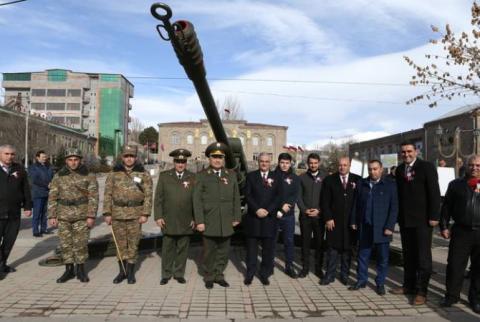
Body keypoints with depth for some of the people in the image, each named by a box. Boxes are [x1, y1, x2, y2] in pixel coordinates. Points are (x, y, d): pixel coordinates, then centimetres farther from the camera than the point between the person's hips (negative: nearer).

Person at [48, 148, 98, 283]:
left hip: (82, 215, -2)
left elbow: (93, 197, -6)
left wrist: (91, 216, -13)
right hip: (63, 215, 2)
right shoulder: (58, 176, 4)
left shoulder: (89, 176, -4)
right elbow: (52, 197, 5)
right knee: (65, 243, 7)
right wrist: (52, 216, -1)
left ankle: (81, 270, 17)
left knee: (80, 243, 3)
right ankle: (69, 270, 19)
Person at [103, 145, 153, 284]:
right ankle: (122, 271, 22)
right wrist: (107, 213, -2)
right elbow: (107, 194, 4)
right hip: (117, 214, 2)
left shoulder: (143, 174, 0)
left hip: (135, 214, -1)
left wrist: (145, 214, -10)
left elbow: (148, 195, -3)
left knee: (133, 243, 4)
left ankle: (130, 272, 17)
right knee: (120, 243, 9)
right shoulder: (113, 174, 4)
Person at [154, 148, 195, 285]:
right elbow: (158, 198, 3)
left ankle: (179, 274, 22)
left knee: (182, 248, 8)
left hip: (186, 222, 0)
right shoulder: (164, 176, 5)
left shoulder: (193, 178, 4)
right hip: (168, 221, 0)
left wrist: (195, 218, 1)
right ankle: (166, 275, 21)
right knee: (167, 248, 7)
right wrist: (158, 216, -4)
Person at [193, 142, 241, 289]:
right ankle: (209, 277, 25)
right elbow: (197, 200, -4)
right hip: (209, 222, -2)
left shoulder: (231, 175, 9)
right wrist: (199, 221, -9)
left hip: (226, 222, 3)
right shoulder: (201, 176, 1)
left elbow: (236, 198, 9)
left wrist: (236, 217, 4)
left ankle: (219, 275, 27)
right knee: (209, 252, 8)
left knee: (224, 251, 10)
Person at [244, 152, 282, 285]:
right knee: (251, 248, 7)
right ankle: (250, 273, 19)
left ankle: (264, 274, 20)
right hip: (253, 217, -1)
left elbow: (278, 197, 1)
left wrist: (268, 210, -12)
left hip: (269, 218, 1)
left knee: (268, 248, 7)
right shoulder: (251, 176, 5)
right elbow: (247, 195, -2)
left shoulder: (276, 177, 7)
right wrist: (257, 210, -14)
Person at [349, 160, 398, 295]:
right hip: (364, 228, 3)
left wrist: (390, 227, -10)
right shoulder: (361, 184, 7)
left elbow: (394, 207, -5)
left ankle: (380, 283, 22)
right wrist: (354, 221, 8)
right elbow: (356, 204, 11)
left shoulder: (390, 185, -2)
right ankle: (361, 280, 24)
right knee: (363, 256, 11)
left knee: (383, 258, 7)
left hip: (382, 228, -3)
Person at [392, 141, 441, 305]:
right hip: (405, 219, 5)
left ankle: (421, 291, 8)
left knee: (423, 255, 1)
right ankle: (409, 285, 24)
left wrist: (434, 216, -14)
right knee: (408, 254, 13)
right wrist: (398, 215, 6)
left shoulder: (427, 167, -6)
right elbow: (399, 193, 10)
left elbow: (434, 192, -10)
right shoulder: (400, 169, 9)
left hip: (422, 219, -5)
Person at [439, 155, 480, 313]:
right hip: (461, 231, 0)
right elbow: (446, 207, 7)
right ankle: (451, 295, 16)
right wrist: (444, 226, 2)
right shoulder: (455, 184, 7)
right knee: (454, 265, 3)